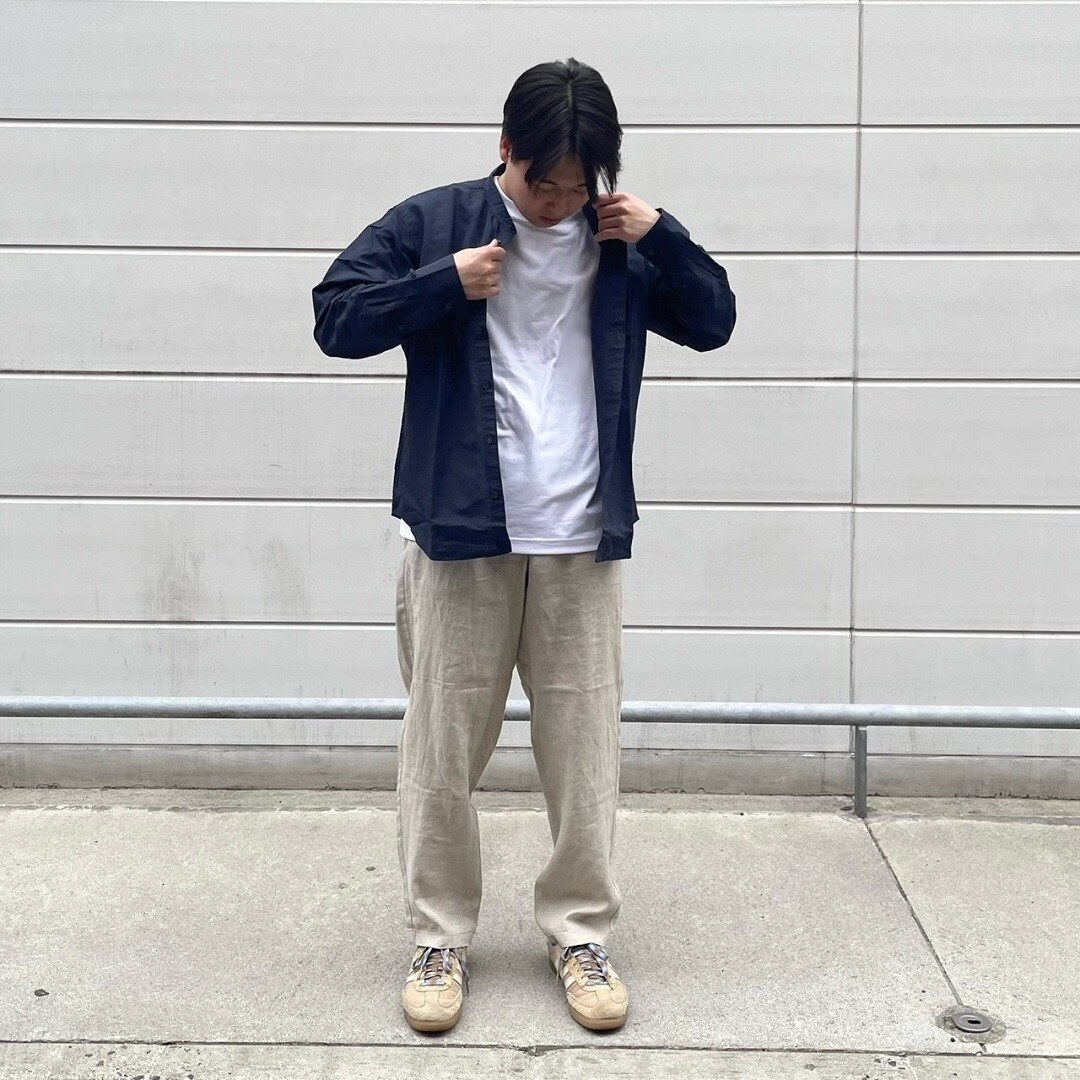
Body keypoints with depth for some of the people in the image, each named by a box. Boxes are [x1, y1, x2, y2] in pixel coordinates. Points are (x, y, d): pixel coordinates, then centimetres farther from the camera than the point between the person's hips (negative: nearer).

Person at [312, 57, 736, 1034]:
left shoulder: (622, 242, 7)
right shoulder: (432, 223, 0)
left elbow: (713, 323, 11)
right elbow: (336, 319, -3)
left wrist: (663, 235, -5)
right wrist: (448, 284, -14)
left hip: (583, 542, 2)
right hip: (459, 536, -2)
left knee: (584, 749, 8)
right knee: (443, 747, 6)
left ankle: (582, 933, 24)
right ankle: (439, 937, 22)